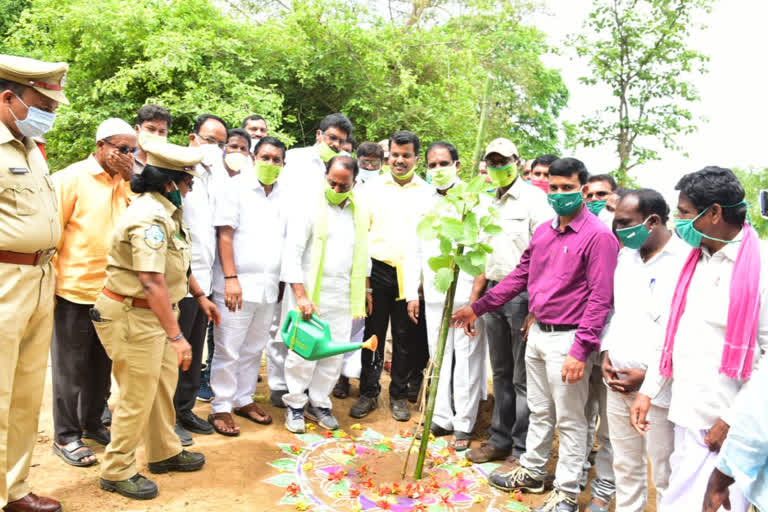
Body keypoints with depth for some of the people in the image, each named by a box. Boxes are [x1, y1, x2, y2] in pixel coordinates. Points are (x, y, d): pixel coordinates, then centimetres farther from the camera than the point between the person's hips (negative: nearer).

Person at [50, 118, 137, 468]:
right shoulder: (71, 179, -8)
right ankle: (65, 436, 19)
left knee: (101, 365, 16)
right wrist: (52, 280, -10)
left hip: (111, 292, 6)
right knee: (71, 368, 6)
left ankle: (92, 423, 32)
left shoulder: (123, 183, 10)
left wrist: (131, 179, -2)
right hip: (74, 291, -6)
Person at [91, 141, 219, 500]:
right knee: (138, 397, 3)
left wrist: (200, 296, 23)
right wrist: (176, 336, -31)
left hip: (156, 312, 10)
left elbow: (178, 261, 20)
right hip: (134, 316, -10)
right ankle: (116, 472, 21)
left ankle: (165, 453, 35)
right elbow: (152, 283, -31)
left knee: (163, 385, 19)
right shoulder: (149, 217, -24)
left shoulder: (166, 209, 8)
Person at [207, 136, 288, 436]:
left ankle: (244, 399, 28)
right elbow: (225, 234, -8)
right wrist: (230, 278, -15)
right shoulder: (236, 188, -3)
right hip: (238, 284, -5)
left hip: (268, 287, 5)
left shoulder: (283, 196, 11)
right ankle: (221, 408, 14)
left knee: (254, 349, 14)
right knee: (228, 350, 1)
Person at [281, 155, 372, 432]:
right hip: (309, 292, -4)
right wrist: (301, 296, -19)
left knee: (335, 353, 8)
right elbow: (292, 253, -11)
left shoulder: (359, 212, 10)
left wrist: (365, 289, 18)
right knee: (303, 352, -1)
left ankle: (319, 403, 25)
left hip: (342, 295, 5)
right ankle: (295, 405, 19)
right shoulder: (309, 208, -6)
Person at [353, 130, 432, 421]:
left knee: (407, 338, 7)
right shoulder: (373, 189, 7)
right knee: (373, 333, 7)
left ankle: (399, 394, 23)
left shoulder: (428, 193, 5)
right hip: (378, 270, 1)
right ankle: (368, 392, 22)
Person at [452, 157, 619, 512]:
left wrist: (580, 351, -22)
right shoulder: (543, 232, 9)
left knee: (569, 420, 7)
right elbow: (520, 276, 15)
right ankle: (531, 472, 37)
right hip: (538, 333, 7)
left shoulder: (598, 236, -13)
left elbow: (600, 298, -18)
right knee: (539, 412, 21)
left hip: (568, 339, -7)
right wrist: (478, 307, 13)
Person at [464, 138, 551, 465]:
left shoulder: (533, 198, -6)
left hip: (523, 293, -7)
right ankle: (500, 440, 27)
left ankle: (522, 451, 12)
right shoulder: (490, 203, 17)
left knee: (523, 377, 0)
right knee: (501, 373, 15)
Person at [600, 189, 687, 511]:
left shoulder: (685, 262, -14)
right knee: (625, 465, 19)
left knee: (665, 472, 6)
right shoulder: (625, 256, 10)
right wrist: (606, 354, 6)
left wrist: (650, 375, -16)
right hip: (617, 384, 7)